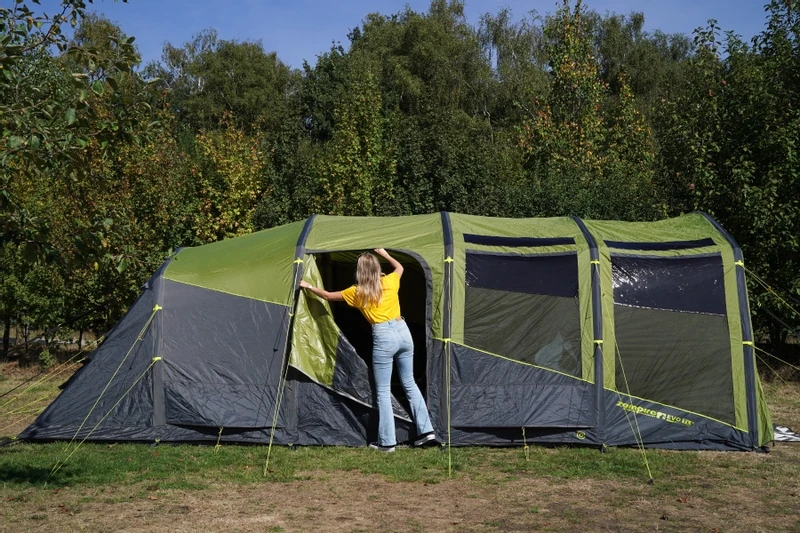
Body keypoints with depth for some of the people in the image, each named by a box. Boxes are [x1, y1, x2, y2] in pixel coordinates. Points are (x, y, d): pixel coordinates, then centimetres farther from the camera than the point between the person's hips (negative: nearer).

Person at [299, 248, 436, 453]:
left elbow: (328, 296, 13)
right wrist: (385, 254, 41)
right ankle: (425, 429, 14)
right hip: (403, 331, 5)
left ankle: (386, 441, 4)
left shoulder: (357, 292, 1)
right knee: (409, 383, 16)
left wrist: (308, 286, 27)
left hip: (383, 337, -4)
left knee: (383, 390, 3)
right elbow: (399, 267, 32)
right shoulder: (390, 281, 8)